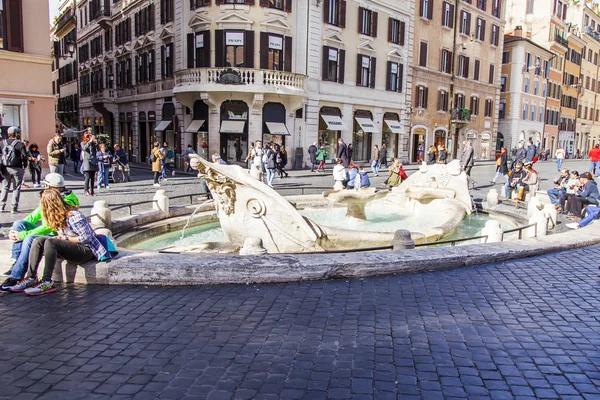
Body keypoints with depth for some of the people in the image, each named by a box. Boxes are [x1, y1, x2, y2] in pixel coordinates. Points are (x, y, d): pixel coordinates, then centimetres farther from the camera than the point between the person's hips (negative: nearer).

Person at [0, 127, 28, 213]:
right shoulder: (20, 144, -8)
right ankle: (14, 208, 1)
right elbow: (25, 156, -13)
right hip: (17, 168, -4)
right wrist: (25, 166, 0)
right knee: (16, 188, 4)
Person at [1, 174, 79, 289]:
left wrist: (23, 235, -23)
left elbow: (48, 227, -24)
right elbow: (35, 215, 10)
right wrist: (16, 231, -4)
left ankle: (15, 277, -26)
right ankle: (17, 262, -10)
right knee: (18, 223, -6)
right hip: (45, 233, 9)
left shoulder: (66, 203, -19)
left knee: (30, 239, -32)